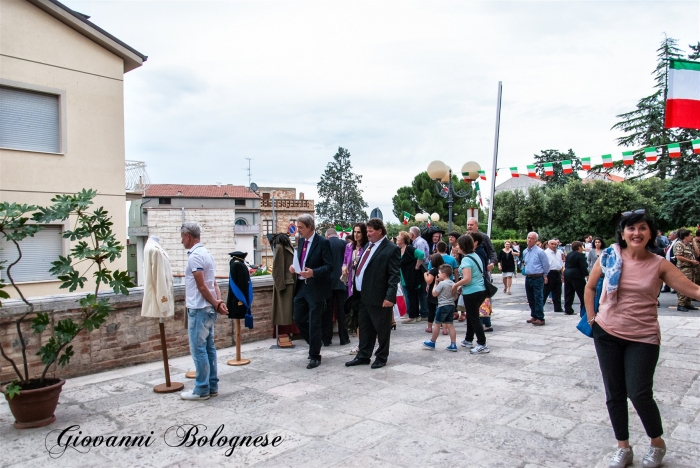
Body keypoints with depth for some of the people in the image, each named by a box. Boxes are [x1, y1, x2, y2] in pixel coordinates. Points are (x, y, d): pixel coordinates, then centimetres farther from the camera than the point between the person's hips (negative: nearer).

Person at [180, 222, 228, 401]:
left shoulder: (194, 256, -16)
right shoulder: (206, 253, 15)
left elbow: (202, 287, -18)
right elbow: (213, 284, 10)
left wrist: (216, 304, -8)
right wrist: (219, 302, -2)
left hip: (199, 309, -10)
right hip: (208, 309, 10)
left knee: (199, 349, -2)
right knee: (209, 348, 12)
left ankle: (201, 390, 5)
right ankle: (212, 386, 19)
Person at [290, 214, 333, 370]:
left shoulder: (322, 243, -12)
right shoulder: (301, 241, 10)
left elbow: (329, 266, -14)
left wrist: (313, 272, -28)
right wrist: (294, 267, -1)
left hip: (316, 288, -7)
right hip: (301, 286, 7)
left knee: (314, 323, 0)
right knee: (298, 319, 12)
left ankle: (315, 356, 13)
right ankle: (315, 343, 33)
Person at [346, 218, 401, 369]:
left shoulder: (391, 249, -11)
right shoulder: (368, 246, 14)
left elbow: (394, 275, -15)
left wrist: (390, 297, -22)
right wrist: (356, 291, 13)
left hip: (379, 297, -8)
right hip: (363, 296, 8)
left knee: (382, 329, 7)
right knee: (364, 328, 16)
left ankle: (381, 357, 21)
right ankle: (363, 356, 27)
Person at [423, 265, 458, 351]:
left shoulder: (441, 284, -14)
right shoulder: (453, 283, 8)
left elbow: (434, 294, -10)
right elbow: (455, 296, 15)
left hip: (443, 306, -7)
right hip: (451, 306, 7)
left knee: (437, 324, 4)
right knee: (450, 325, 7)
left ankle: (432, 342, 15)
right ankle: (453, 345, 5)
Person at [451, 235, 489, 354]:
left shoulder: (466, 259, -18)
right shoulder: (476, 256, 10)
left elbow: (467, 278, -27)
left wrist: (456, 285, -11)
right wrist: (462, 286, 15)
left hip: (472, 293, -9)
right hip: (481, 290, 9)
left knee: (474, 318, 0)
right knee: (471, 316, 22)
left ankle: (482, 345, 2)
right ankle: (468, 340, 34)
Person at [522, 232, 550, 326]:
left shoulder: (540, 251, -9)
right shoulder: (525, 252, 10)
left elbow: (546, 265, -2)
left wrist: (544, 275, 6)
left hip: (537, 278, -7)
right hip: (528, 278, 7)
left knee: (538, 299, -6)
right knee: (530, 299, 12)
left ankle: (540, 318, -2)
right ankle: (534, 316, 24)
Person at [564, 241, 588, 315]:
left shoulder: (569, 254, 13)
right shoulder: (580, 255, -12)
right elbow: (583, 267, -17)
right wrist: (587, 275, -14)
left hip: (567, 274, 8)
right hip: (576, 276, -8)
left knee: (568, 293, 10)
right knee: (582, 293, -1)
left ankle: (568, 310, 10)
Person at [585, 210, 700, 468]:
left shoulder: (658, 264, -5)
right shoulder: (609, 257, -3)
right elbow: (590, 287, 9)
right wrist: (591, 318, 6)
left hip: (643, 338, -2)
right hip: (607, 334, 2)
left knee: (639, 394, -4)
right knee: (614, 394, 9)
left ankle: (657, 443, 25)